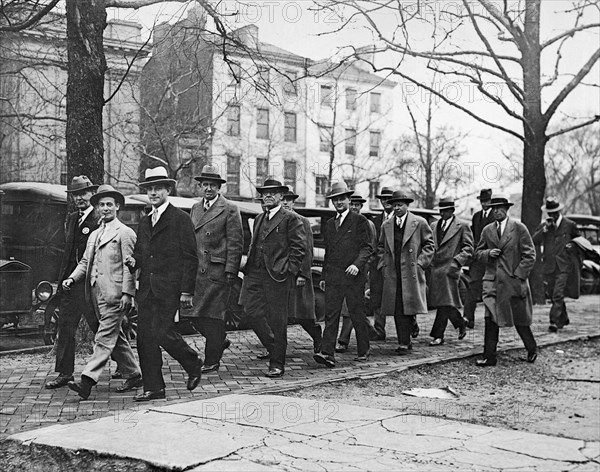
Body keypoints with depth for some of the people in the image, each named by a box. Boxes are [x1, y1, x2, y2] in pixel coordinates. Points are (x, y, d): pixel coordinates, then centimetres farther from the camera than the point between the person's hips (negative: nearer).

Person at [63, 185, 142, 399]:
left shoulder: (125, 233, -4)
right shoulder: (94, 235, 20)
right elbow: (85, 262, 20)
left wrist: (127, 293, -17)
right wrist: (72, 278, 2)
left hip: (115, 295, -8)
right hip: (97, 294, 8)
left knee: (104, 339, -10)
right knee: (116, 338, 14)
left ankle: (88, 380, -14)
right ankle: (133, 375, 24)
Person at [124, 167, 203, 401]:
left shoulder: (181, 219, -4)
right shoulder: (144, 222, 17)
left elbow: (190, 258, -7)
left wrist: (187, 291, -12)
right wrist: (133, 261, 0)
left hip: (169, 288, -7)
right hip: (146, 289, 7)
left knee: (162, 333, -12)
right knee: (145, 336, 3)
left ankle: (193, 364, 14)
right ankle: (153, 387, 13)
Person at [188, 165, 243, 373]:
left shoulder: (230, 209, -3)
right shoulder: (195, 208, 16)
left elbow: (236, 243, -8)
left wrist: (231, 271, -14)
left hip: (217, 270, -6)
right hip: (196, 270, 6)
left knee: (213, 315, -2)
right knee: (194, 313, 6)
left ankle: (212, 361, 9)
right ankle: (219, 342, 29)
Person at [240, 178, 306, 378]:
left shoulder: (291, 219, -2)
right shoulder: (259, 219, 20)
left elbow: (299, 247, -7)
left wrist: (289, 271, -13)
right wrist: (249, 267, 14)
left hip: (278, 277, -7)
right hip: (255, 275, 7)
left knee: (277, 320, -1)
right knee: (253, 313, 1)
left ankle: (277, 364, 9)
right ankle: (274, 347, 22)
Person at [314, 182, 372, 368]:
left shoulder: (359, 221, 0)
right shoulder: (329, 224, 18)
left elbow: (367, 247, -4)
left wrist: (357, 264, -21)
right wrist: (324, 276, 19)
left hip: (353, 276, -4)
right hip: (333, 277, 4)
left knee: (357, 315, 4)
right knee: (330, 315, -4)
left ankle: (364, 351, 20)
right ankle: (327, 354, -10)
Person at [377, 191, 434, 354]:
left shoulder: (419, 223, 1)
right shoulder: (386, 226, 13)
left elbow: (429, 245, 4)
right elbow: (381, 247, 22)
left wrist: (420, 263, -5)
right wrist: (383, 264, 9)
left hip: (411, 273, -4)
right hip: (392, 274, 4)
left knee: (408, 309, -6)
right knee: (397, 310, 3)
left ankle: (404, 343, 0)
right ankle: (405, 342, 12)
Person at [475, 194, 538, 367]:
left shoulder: (519, 228, -2)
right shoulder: (487, 230, 10)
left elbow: (529, 255, -3)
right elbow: (478, 252, 17)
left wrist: (519, 275, -10)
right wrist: (488, 253, -5)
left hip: (514, 281, -3)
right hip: (492, 281, 3)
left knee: (520, 320, 8)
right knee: (491, 320, -5)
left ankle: (532, 349, 31)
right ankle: (489, 357, 0)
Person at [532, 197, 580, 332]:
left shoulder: (570, 225, 2)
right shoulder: (543, 226, 8)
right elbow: (534, 241, -7)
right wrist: (545, 228, -15)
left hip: (563, 266, -4)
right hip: (549, 266, 4)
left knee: (558, 295, -15)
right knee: (553, 296, 12)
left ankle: (555, 322, -15)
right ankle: (564, 319, 31)